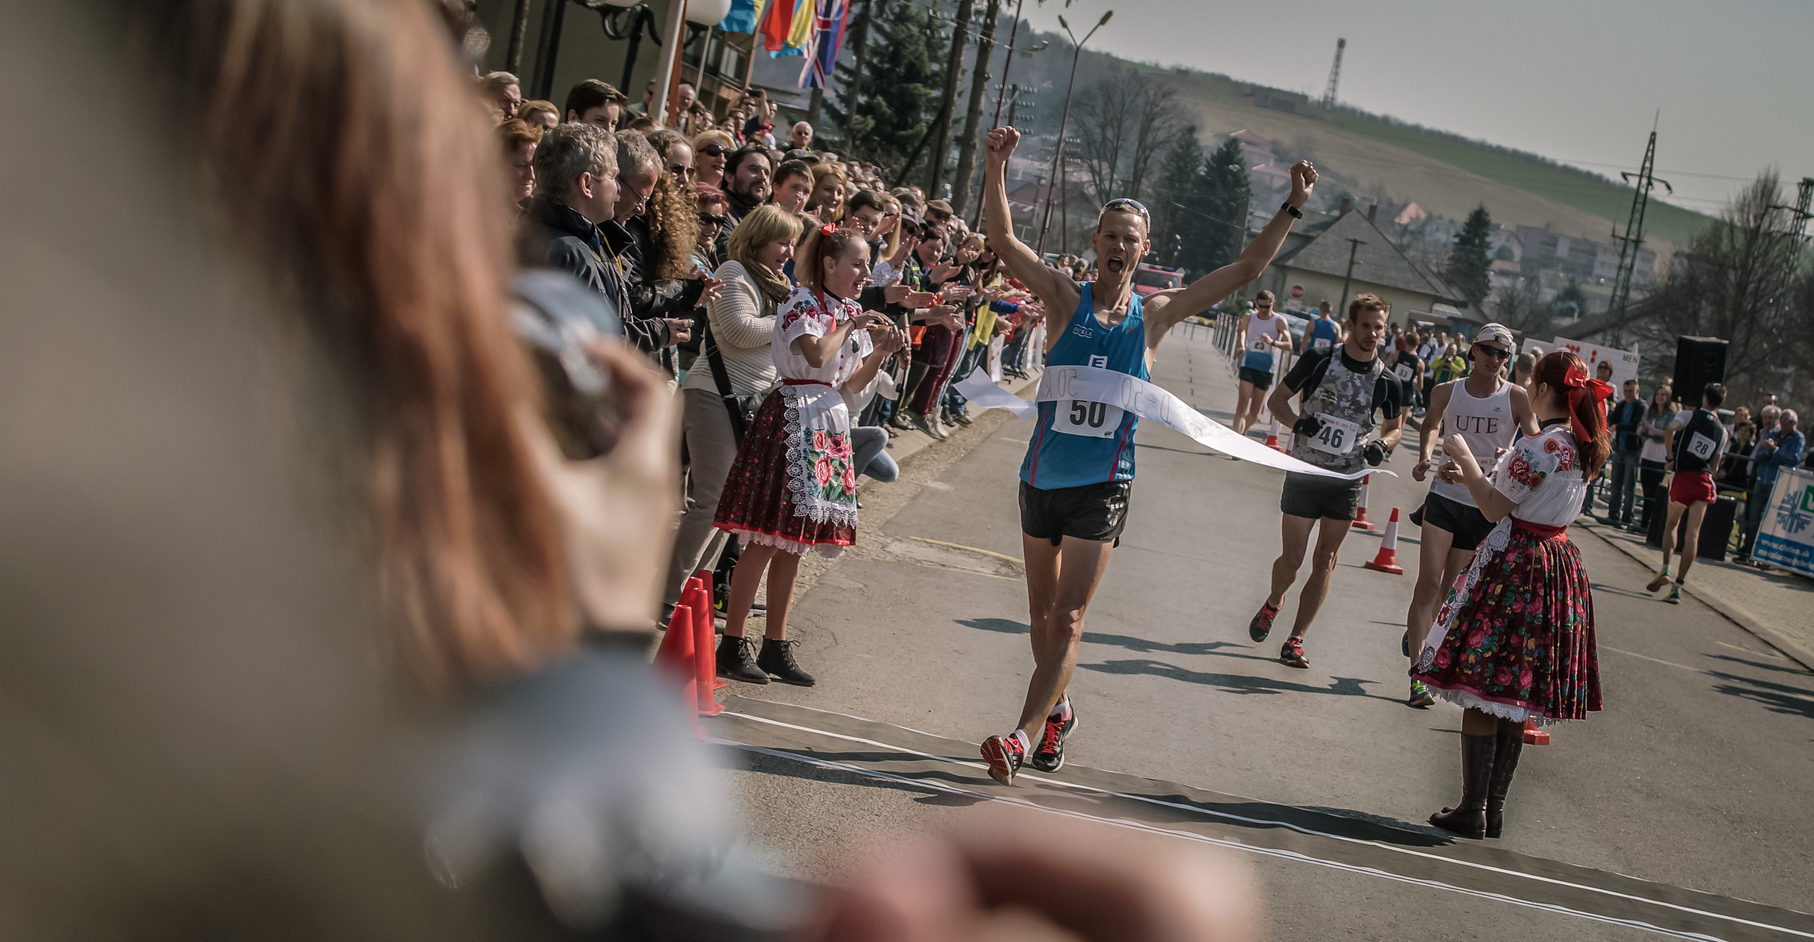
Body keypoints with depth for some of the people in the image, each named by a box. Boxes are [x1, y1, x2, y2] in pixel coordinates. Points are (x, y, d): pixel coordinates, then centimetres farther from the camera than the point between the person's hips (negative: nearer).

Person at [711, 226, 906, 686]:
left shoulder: (850, 312, 17)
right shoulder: (802, 303, -8)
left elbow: (853, 381, 17)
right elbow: (816, 354, -27)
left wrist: (881, 352, 2)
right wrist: (851, 327, -14)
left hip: (830, 423, 8)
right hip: (793, 419, -8)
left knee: (793, 541, 10)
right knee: (766, 539, -8)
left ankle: (776, 645, 14)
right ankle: (732, 643, -3)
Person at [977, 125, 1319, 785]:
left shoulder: (1155, 314, 3)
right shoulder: (1065, 299, 0)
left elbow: (1243, 271, 5)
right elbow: (1004, 243, -15)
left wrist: (1292, 209, -2)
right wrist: (995, 170, -29)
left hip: (1103, 486, -1)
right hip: (1043, 476, 1)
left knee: (1068, 617, -11)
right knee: (1042, 614, 13)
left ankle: (1023, 737, -14)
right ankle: (1057, 712, 35)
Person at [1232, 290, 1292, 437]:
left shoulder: (1279, 321, -6)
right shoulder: (1248, 318, 2)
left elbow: (1288, 345, -14)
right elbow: (1241, 330, 25)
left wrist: (1272, 342, -33)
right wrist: (1241, 345, 8)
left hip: (1266, 369, 0)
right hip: (1248, 365, 0)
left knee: (1254, 414, 6)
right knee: (1242, 405, -19)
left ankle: (1243, 430, 35)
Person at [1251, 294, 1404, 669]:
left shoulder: (1387, 382, 0)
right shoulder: (1318, 361, -5)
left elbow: (1395, 426, 15)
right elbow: (1277, 399, 4)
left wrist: (1381, 444, -7)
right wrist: (1297, 422, -16)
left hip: (1347, 483, 2)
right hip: (1304, 474, -1)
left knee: (1325, 562, 1)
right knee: (1291, 559, 0)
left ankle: (1295, 640, 10)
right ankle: (1273, 603, 34)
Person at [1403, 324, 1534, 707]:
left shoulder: (1517, 398, -6)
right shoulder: (1446, 392, 1)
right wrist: (1425, 455, 3)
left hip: (1486, 505, 0)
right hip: (1445, 494, 0)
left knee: (1452, 590, 10)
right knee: (1429, 583, -12)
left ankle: (1419, 636, 39)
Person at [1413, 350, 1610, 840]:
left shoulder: (1542, 444, -18)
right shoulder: (1581, 445, 11)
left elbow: (1495, 507, -14)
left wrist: (1466, 459, -2)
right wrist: (1473, 474, 21)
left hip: (1513, 569, -9)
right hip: (1557, 566, 9)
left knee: (1482, 692, -3)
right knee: (1518, 697, 12)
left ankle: (1473, 809, -1)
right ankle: (1493, 808, 17)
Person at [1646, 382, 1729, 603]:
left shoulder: (1688, 415, -1)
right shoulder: (1722, 431, 9)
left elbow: (1669, 431, -21)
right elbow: (1715, 464, 12)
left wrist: (1670, 457, -10)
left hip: (1682, 477, -2)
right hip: (1704, 481, 2)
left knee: (1671, 523, 19)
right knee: (1693, 533, 0)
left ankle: (1664, 569, 4)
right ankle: (1678, 586, -4)